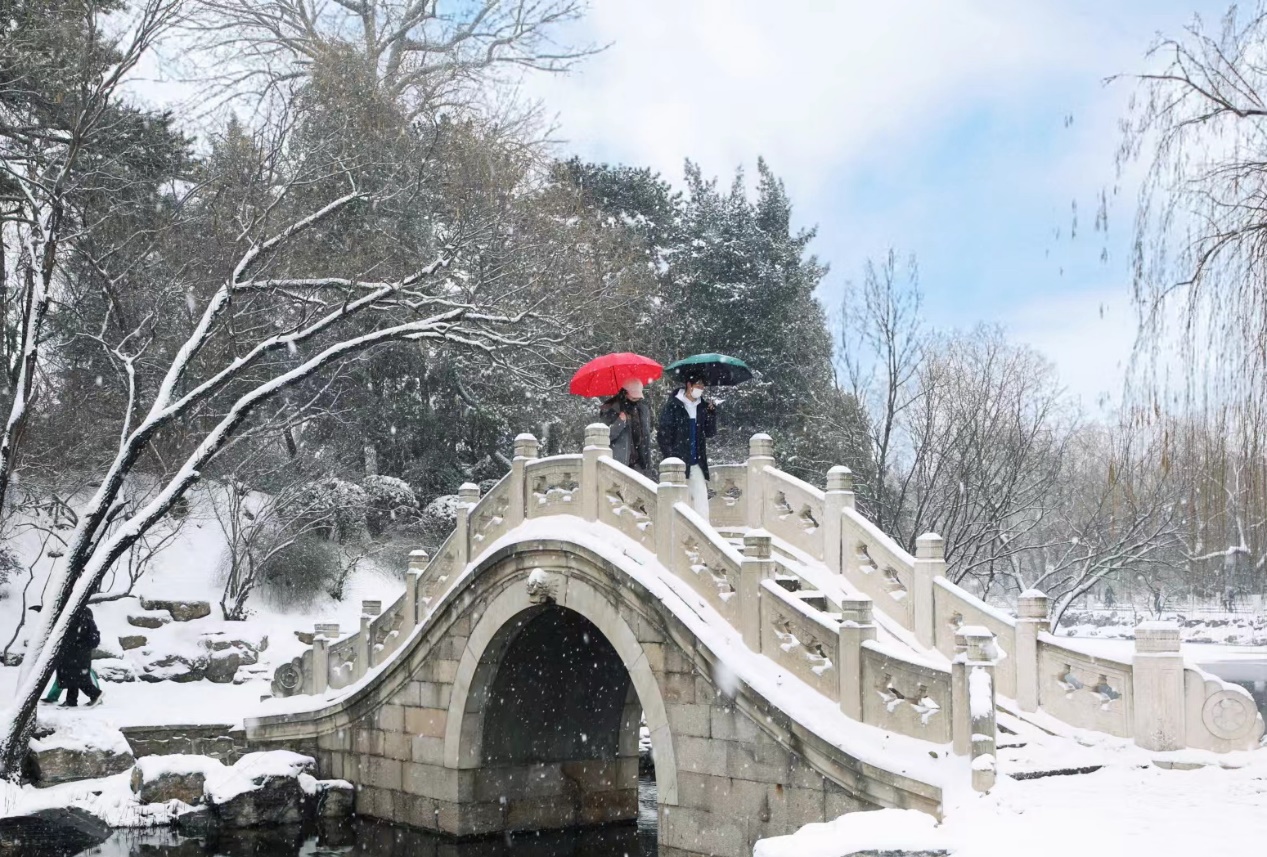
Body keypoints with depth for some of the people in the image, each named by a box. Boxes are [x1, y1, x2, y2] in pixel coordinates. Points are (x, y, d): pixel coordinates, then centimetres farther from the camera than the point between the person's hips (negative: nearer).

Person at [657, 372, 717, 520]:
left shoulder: (702, 406, 10)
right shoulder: (673, 406, -4)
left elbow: (710, 432, 10)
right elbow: (663, 435, -4)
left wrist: (712, 413, -4)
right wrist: (670, 457, -10)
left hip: (697, 462, 4)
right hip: (678, 462, -3)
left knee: (701, 496, -7)